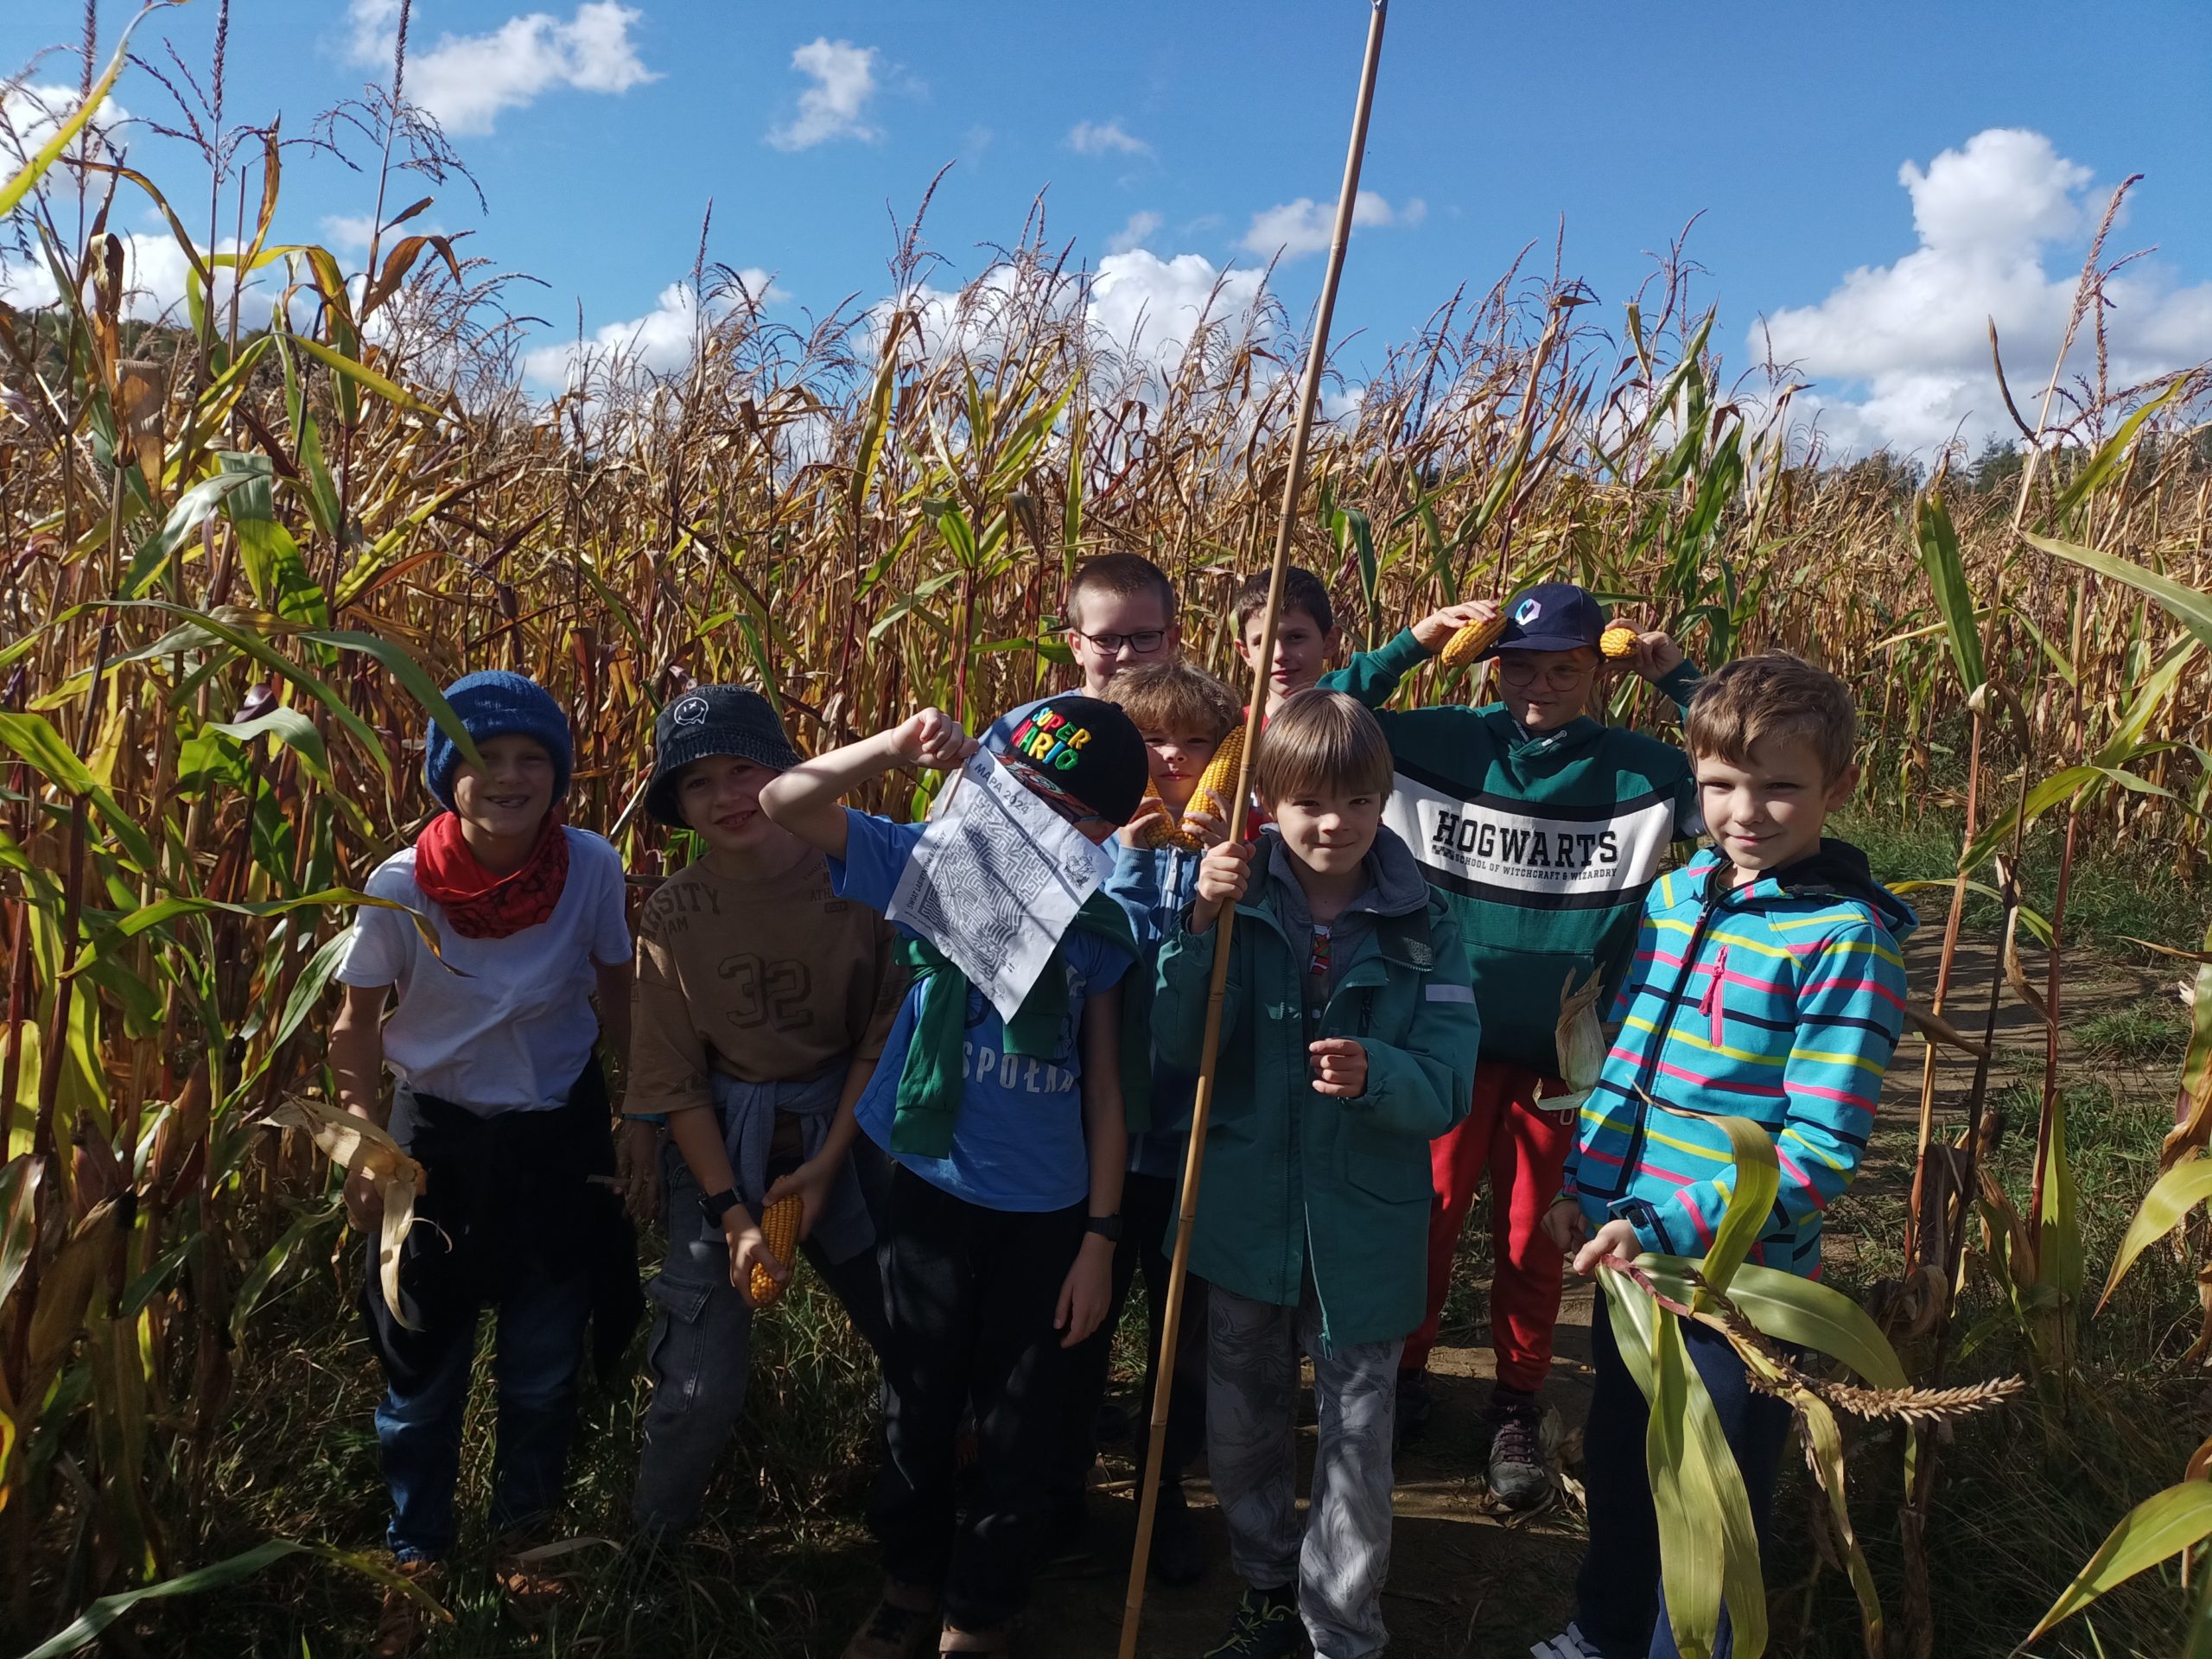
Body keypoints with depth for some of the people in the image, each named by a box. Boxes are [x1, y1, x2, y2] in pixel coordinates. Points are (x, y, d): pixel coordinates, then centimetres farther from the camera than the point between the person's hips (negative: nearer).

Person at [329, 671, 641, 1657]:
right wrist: (364, 1152, -8)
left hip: (559, 1135, 1)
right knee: (422, 1365, 15)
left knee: (545, 1364, 17)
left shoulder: (592, 870, -17)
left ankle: (523, 1535, 44)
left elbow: (619, 994, 0)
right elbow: (354, 1028, -4)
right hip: (437, 1135, -1)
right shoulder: (400, 889, -19)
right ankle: (416, 1558, 40)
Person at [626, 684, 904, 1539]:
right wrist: (731, 1212, -13)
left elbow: (887, 1032, -6)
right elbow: (672, 1081, -7)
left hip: (843, 1135, 1)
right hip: (719, 1146, -1)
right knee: (701, 1387, -3)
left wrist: (826, 1165, -10)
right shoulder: (672, 916, -11)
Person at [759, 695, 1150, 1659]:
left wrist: (1099, 1240, -3)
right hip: (934, 1192, 0)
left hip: (1048, 1214, 0)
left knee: (1019, 1429, 15)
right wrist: (896, 747, -27)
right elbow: (784, 804, -13)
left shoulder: (1099, 926, -7)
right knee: (920, 1409, 19)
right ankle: (911, 1581, 45)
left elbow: (1105, 1092, -4)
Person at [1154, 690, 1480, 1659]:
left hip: (1362, 1232, -1)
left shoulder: (1422, 927, -7)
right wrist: (1203, 923, -26)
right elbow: (1179, 1050, -14)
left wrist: (1374, 1073, -33)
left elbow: (1447, 1089, -11)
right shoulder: (1240, 901, -7)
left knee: (1356, 1446, 10)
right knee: (1243, 1431, 20)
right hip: (1243, 1216, 2)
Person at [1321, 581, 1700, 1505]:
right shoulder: (1445, 745, -6)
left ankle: (1519, 1411, 33)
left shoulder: (1637, 771, -5)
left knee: (1534, 1236, 14)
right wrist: (1408, 648, -15)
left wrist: (1681, 680, -15)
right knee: (1425, 1215, 12)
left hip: (1564, 1052, 1)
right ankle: (1400, 1372, 36)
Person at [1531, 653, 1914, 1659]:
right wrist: (1586, 1190, -1)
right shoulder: (1675, 895, 1)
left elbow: (1818, 1152, -21)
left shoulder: (1847, 936, -18)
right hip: (1630, 1254, 7)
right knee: (1615, 1470, 26)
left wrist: (1664, 1231, -25)